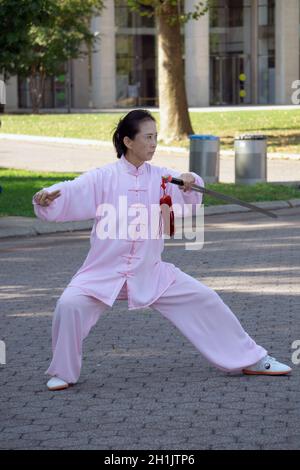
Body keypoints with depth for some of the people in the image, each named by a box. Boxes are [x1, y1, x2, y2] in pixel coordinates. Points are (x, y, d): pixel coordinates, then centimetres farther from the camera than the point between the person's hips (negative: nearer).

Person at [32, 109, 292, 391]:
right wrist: (46, 198, -41)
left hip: (150, 273, 3)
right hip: (103, 272, -3)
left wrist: (190, 182, -25)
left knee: (204, 301, 2)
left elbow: (190, 199, -2)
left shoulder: (160, 177, 1)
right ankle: (63, 373, -3)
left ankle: (251, 360, 21)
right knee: (69, 305, -27)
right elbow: (69, 194, -19)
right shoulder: (103, 178, -9)